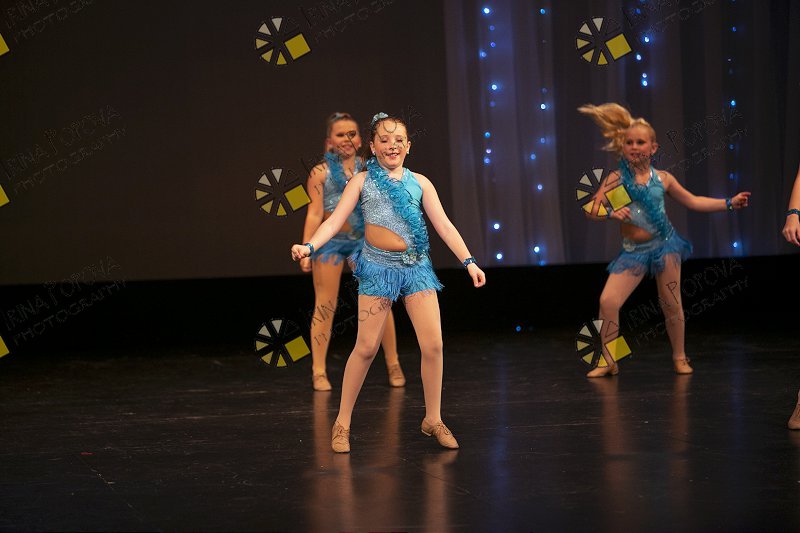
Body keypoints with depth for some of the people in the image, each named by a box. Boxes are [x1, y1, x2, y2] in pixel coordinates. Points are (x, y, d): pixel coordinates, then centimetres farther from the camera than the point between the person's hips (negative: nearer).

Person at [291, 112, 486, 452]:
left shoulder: (420, 183, 9)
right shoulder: (362, 182, 3)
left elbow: (444, 225, 8)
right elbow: (335, 220, -4)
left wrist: (468, 261, -2)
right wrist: (309, 246, -21)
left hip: (417, 268, 3)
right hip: (379, 268, -3)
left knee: (433, 345, -1)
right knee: (366, 347, -3)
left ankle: (433, 420, 15)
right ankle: (342, 423, 8)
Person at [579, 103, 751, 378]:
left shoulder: (663, 178, 2)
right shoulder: (616, 179, -3)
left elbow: (692, 201, 13)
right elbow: (592, 210, -10)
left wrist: (729, 203, 10)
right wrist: (611, 212, -31)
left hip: (664, 245, 1)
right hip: (633, 251, -1)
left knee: (671, 304, 4)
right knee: (608, 301, -13)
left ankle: (679, 357, 24)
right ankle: (609, 361, 1)